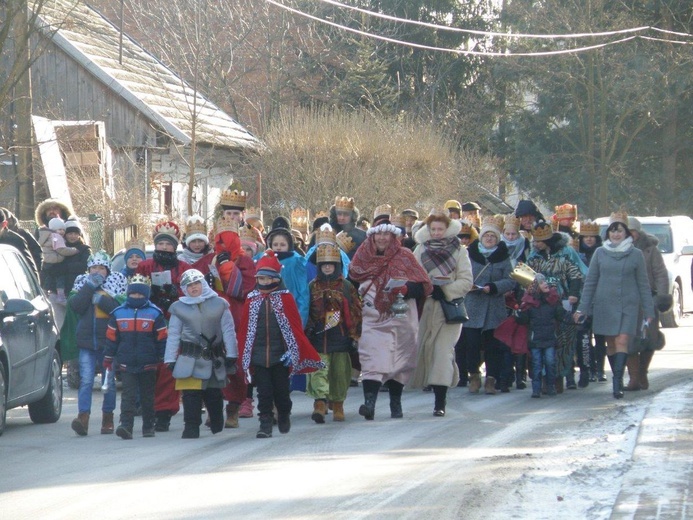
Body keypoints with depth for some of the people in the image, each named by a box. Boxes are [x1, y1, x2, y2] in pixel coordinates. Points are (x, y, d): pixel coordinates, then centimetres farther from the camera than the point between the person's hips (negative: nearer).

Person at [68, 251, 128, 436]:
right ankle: (83, 418, -17)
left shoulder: (115, 284, 3)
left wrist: (102, 299, -17)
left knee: (109, 382, 6)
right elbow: (74, 305, -7)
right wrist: (90, 286, -12)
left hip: (109, 341, -1)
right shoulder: (83, 284, 10)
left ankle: (107, 419, 16)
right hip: (86, 341, 1)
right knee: (85, 381, -9)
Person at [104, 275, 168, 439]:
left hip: (148, 364, 0)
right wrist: (108, 358, 8)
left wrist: (163, 359, 0)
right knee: (128, 395, -7)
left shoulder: (155, 313, 0)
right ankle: (126, 426, -14)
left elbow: (162, 338, 2)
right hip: (126, 364, 0)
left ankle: (149, 426, 20)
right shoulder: (118, 313, 4)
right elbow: (111, 338, 8)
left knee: (147, 396, 10)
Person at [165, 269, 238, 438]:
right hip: (189, 360, 0)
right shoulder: (179, 308, 8)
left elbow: (228, 331, 6)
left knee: (214, 395, 8)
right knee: (191, 395, -9)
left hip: (215, 359, 0)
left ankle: (218, 429, 22)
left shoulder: (219, 304, 7)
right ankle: (191, 428, -7)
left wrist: (231, 355, 1)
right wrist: (170, 360, 4)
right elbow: (173, 335, 8)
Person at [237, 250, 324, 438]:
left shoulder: (286, 298, 1)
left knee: (281, 390, 8)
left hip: (280, 355, -1)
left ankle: (284, 417, 30)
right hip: (258, 357, 1)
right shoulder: (251, 300, 6)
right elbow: (244, 330, 7)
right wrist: (244, 355, 2)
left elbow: (296, 325, 0)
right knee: (264, 392, -3)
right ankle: (265, 424, 0)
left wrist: (293, 351, -9)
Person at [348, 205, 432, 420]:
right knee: (371, 360, -15)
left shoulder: (405, 257, 4)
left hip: (400, 319, 0)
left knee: (399, 361, 7)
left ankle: (395, 403, 20)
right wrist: (360, 299, 2)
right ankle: (369, 402, -26)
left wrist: (405, 289, -17)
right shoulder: (362, 257, 9)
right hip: (372, 319, 0)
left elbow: (423, 286, -2)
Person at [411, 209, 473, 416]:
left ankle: (440, 401, -13)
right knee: (425, 349, 2)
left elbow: (466, 281, -2)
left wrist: (445, 290, -15)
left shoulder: (459, 251, 3)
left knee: (443, 350, -11)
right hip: (426, 308, 3)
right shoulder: (421, 249, 12)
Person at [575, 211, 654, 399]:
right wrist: (582, 308, 4)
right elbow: (590, 282, 8)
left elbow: (643, 284, 6)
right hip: (604, 304, 2)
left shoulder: (636, 254, 2)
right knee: (610, 343, 6)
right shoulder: (600, 253, 5)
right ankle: (618, 379, 18)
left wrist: (649, 311, 3)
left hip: (628, 305, -2)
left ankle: (617, 381, -20)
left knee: (622, 341, -14)